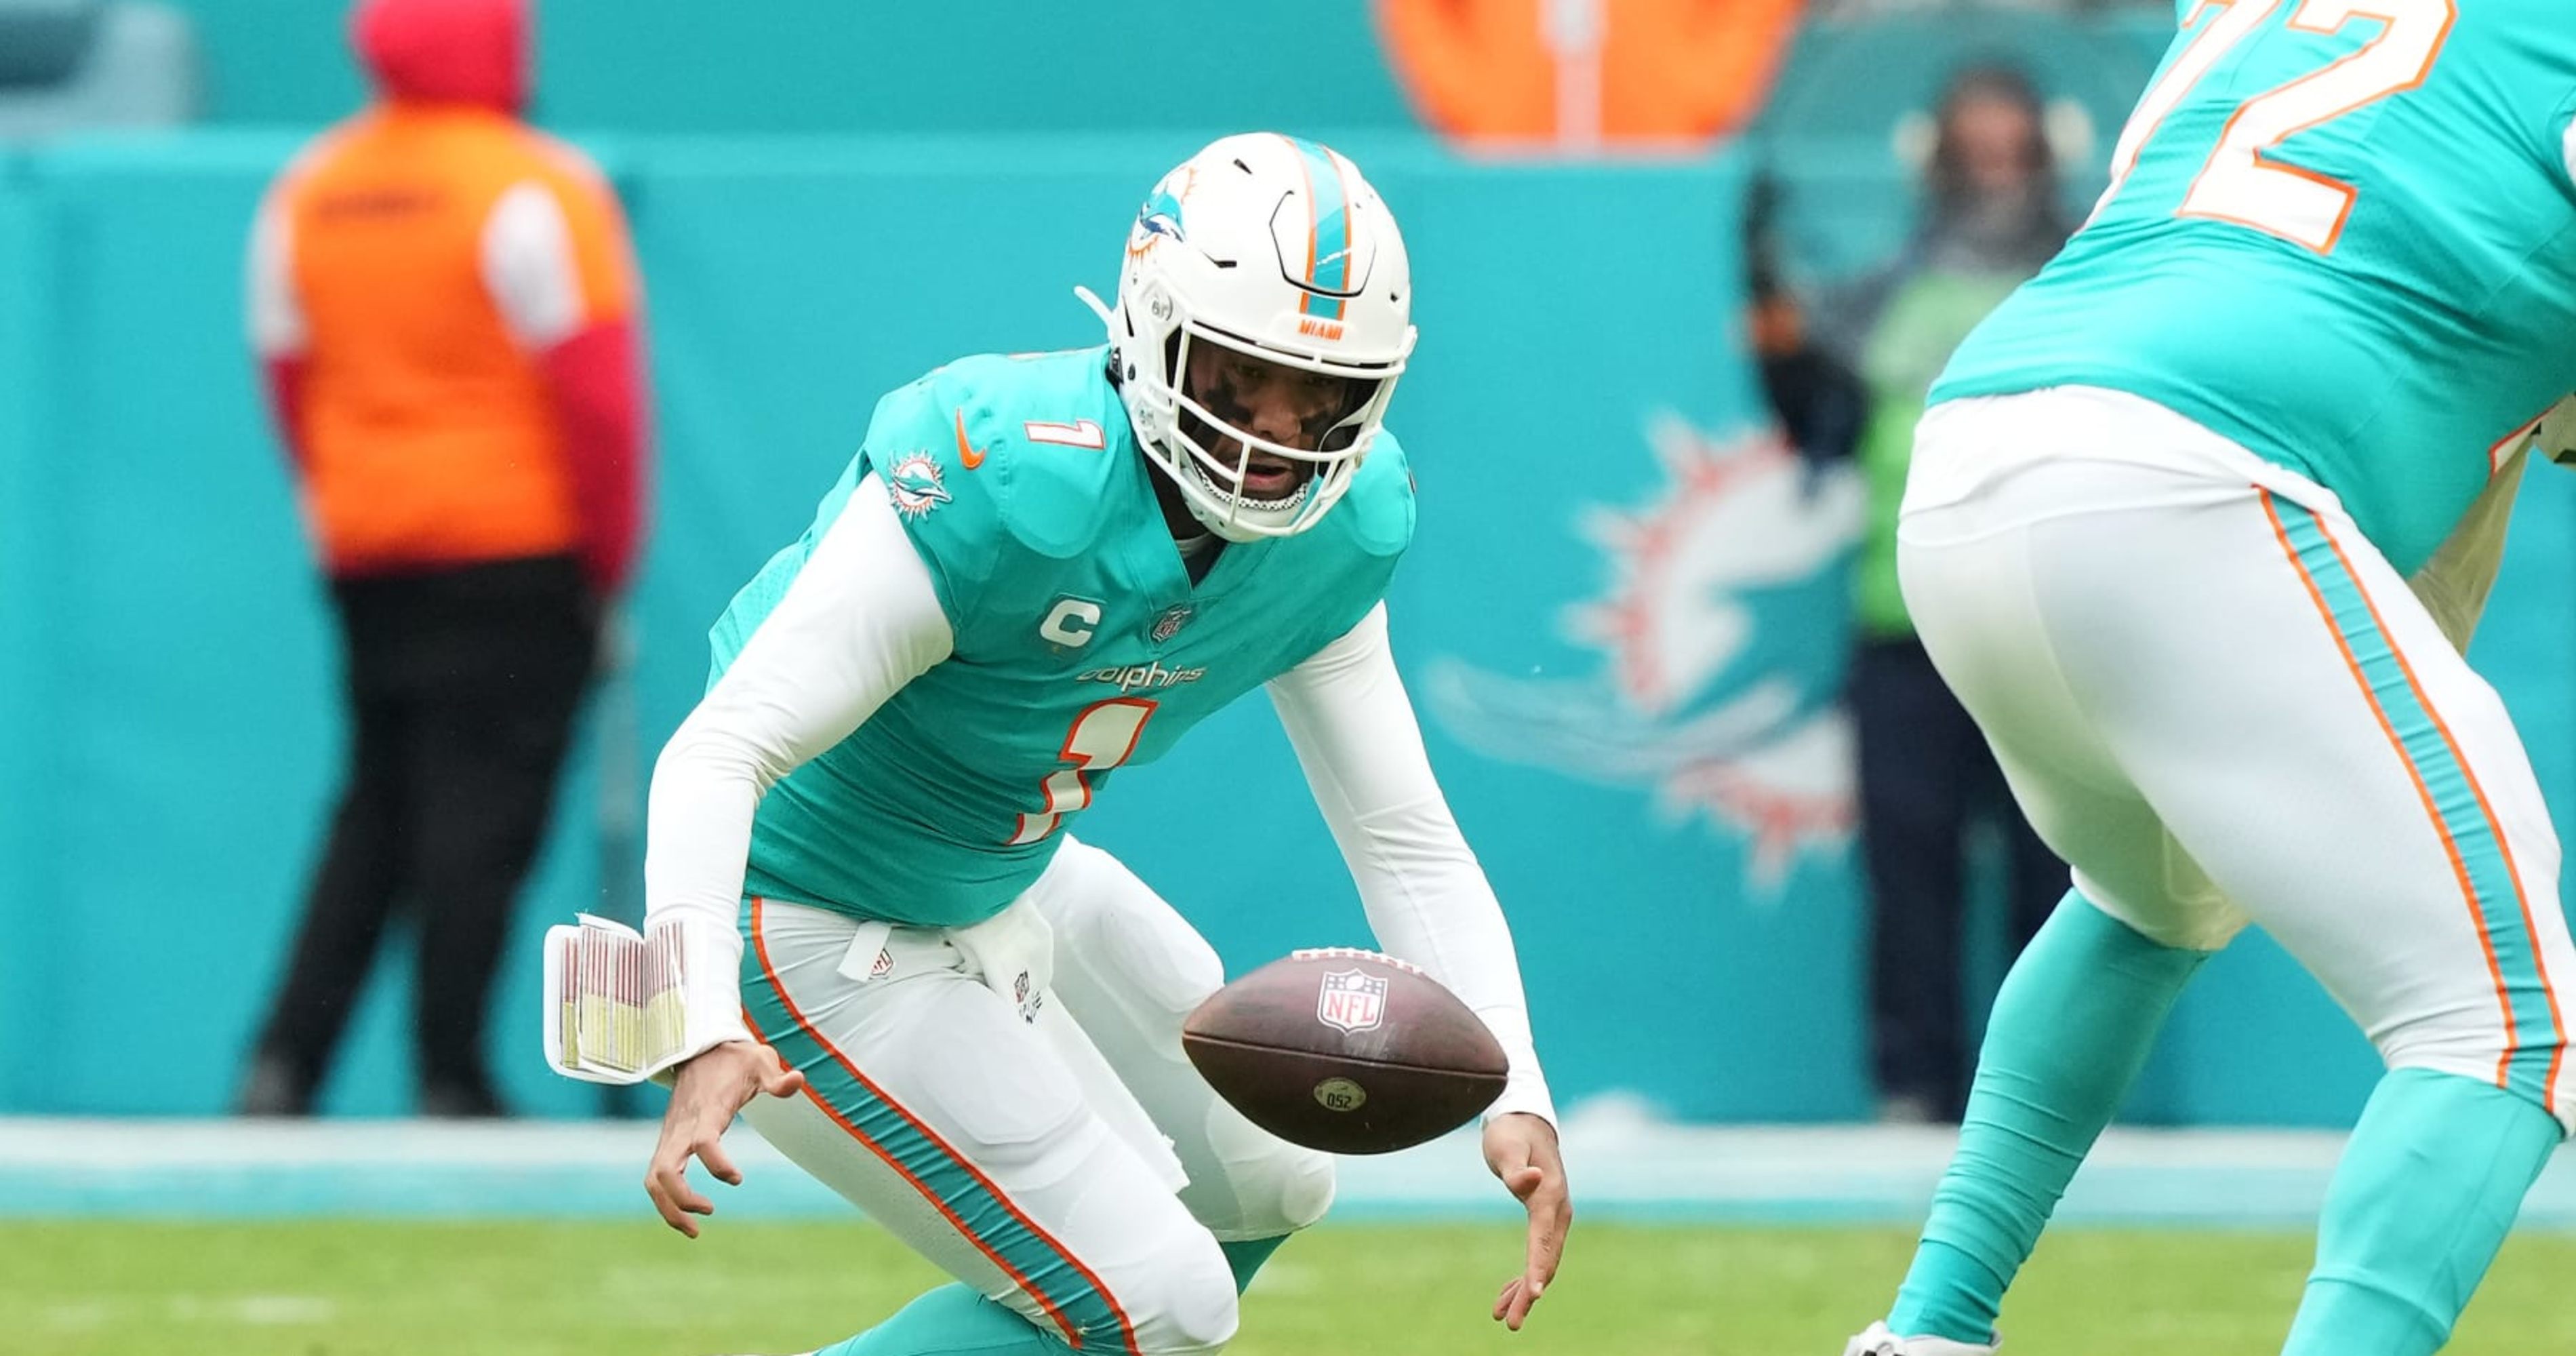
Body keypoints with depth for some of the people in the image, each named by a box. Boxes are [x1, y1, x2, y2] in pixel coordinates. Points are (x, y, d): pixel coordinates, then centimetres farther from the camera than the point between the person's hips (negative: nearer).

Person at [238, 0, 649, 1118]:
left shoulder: (304, 192, 7)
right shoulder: (537, 187, -11)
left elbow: (288, 379, 12)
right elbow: (595, 383, -12)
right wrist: (607, 555, -3)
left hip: (362, 554, 6)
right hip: (520, 545, -6)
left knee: (376, 808, 13)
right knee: (481, 817, -1)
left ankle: (283, 1064, 3)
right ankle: (450, 1080, -1)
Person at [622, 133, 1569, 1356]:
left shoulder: (1331, 530, -10)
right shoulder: (1002, 486, -33)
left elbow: (1405, 837, -1)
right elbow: (719, 753, -34)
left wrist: (1514, 1098, -15)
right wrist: (711, 1034, -48)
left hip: (1006, 889, 9)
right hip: (823, 942, -9)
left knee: (1267, 1188, 21)